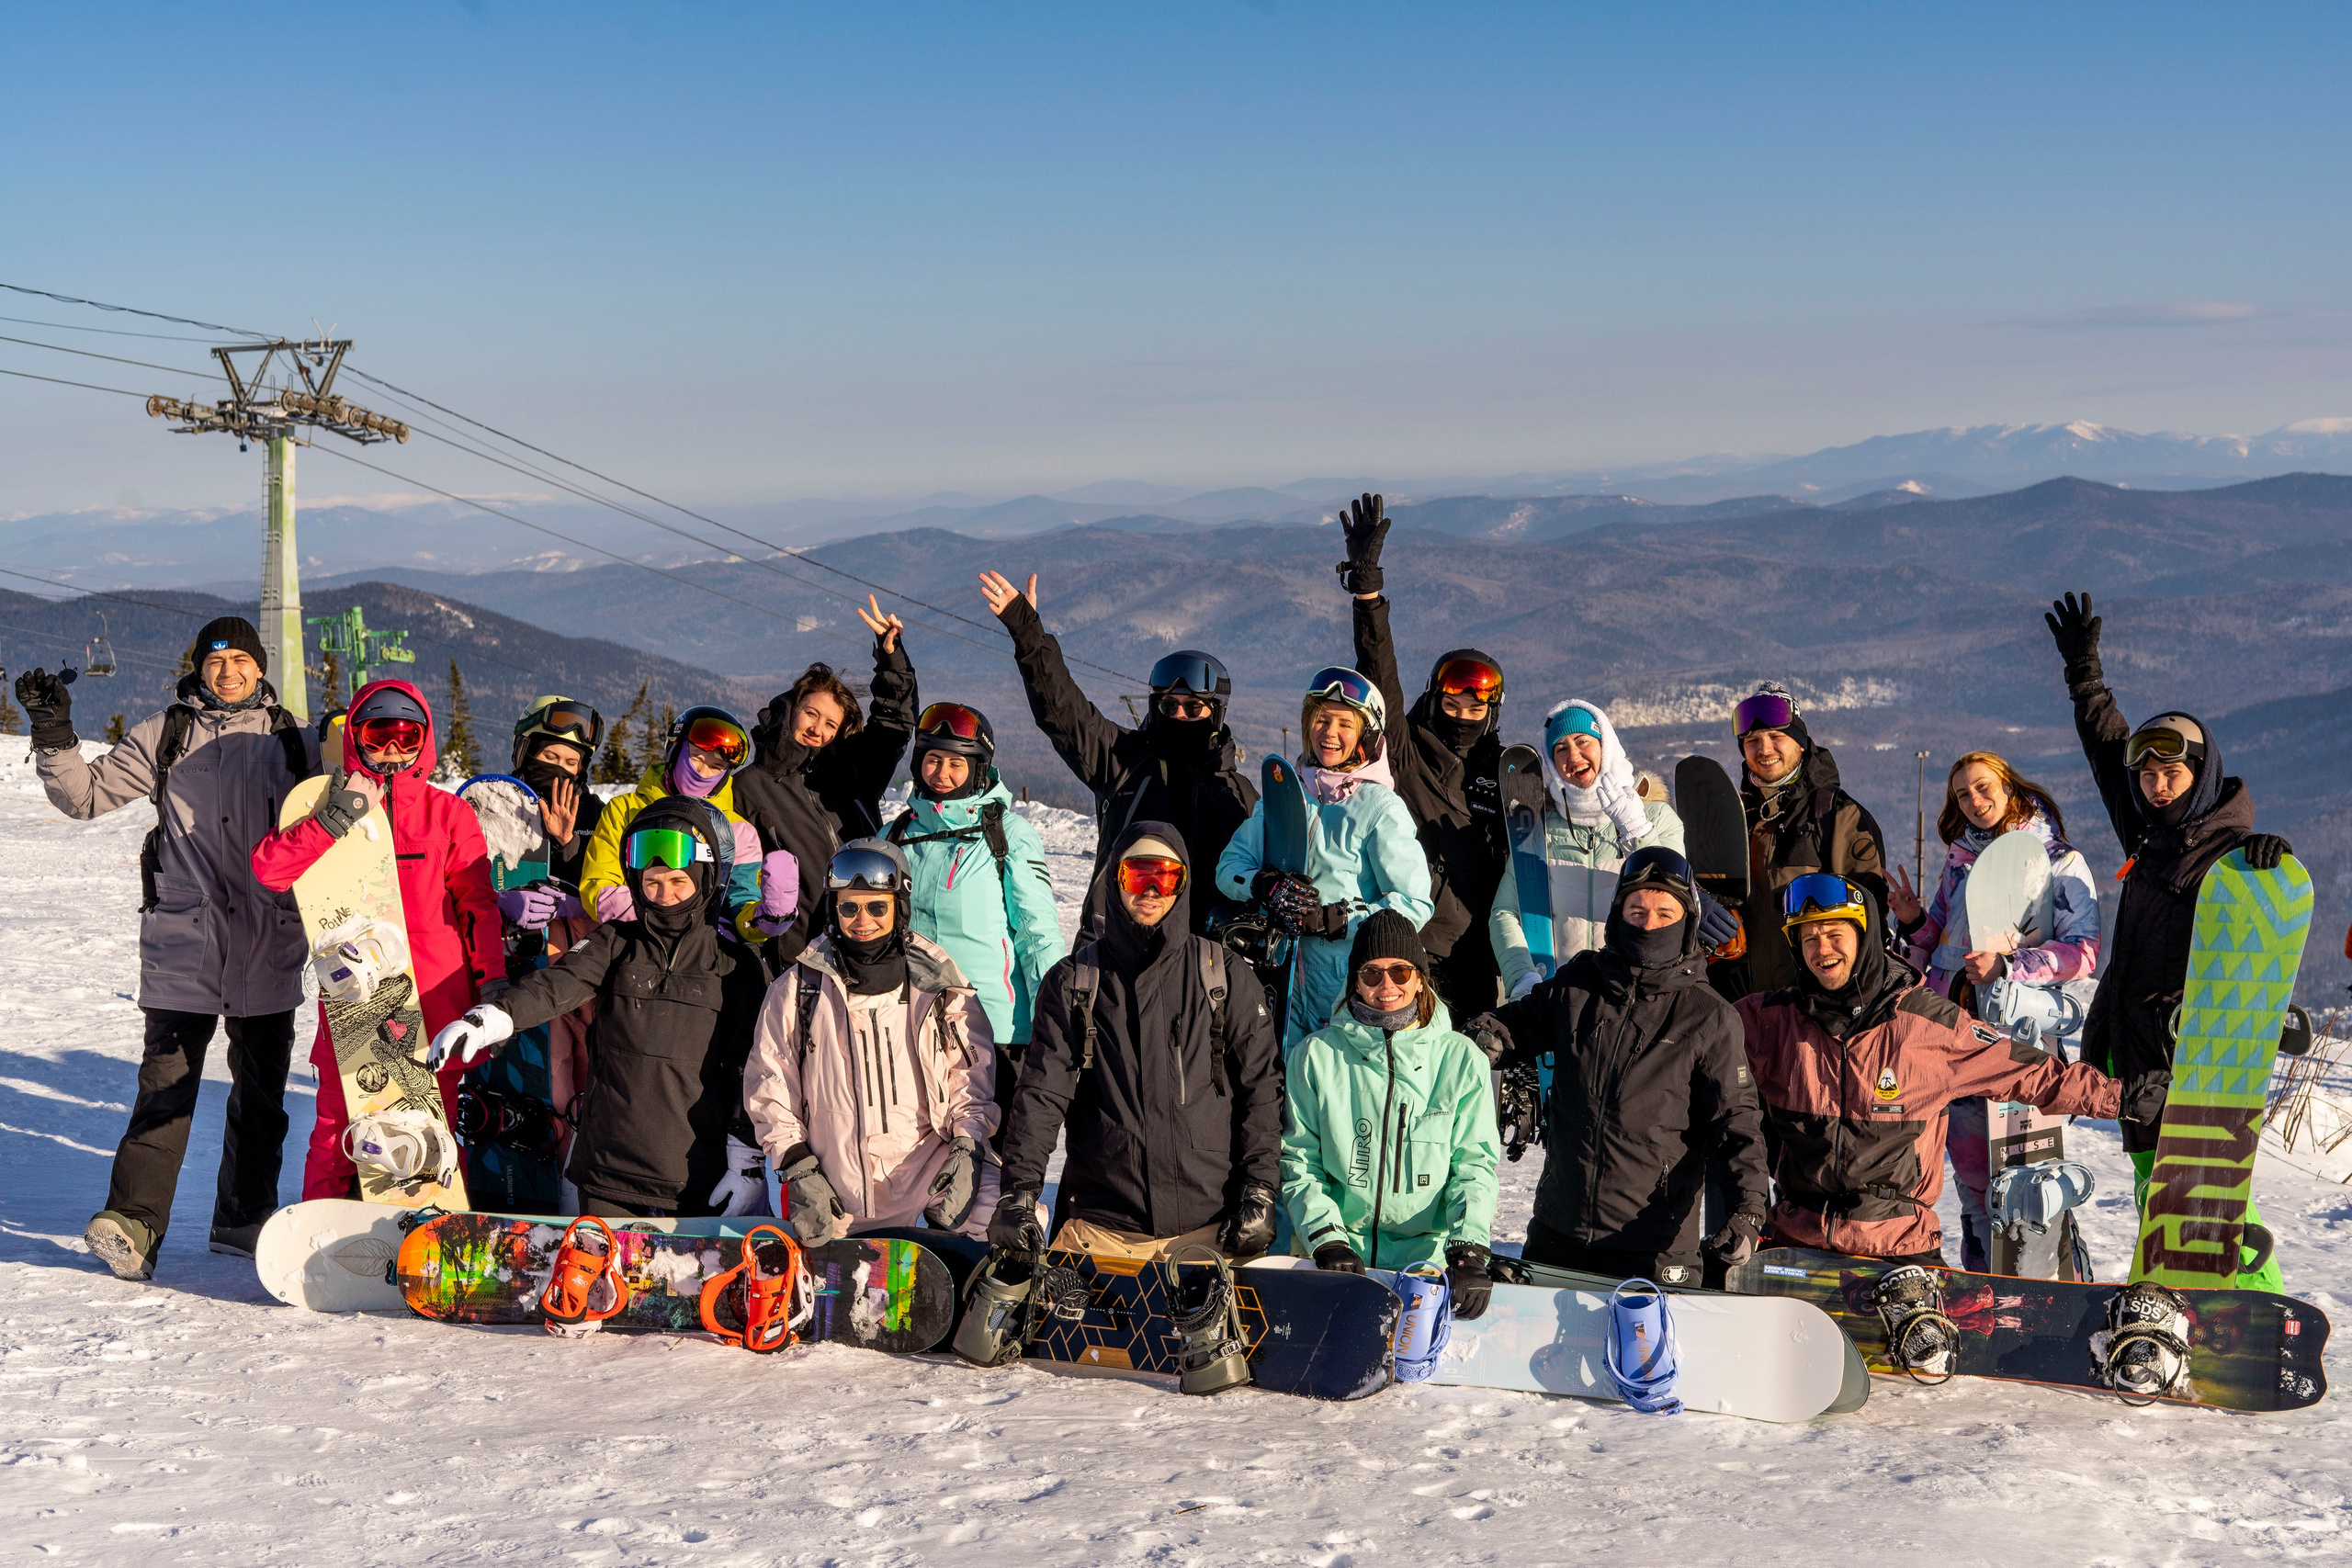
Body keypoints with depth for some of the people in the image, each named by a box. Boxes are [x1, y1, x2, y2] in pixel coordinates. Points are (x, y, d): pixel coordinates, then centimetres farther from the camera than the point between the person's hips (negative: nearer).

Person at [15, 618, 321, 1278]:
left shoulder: (292, 744, 9)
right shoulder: (163, 736, 5)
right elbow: (86, 795, 3)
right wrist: (54, 733, -10)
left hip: (270, 947, 3)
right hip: (183, 939, -2)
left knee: (261, 1088, 10)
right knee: (167, 1081, -10)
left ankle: (245, 1217, 22)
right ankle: (133, 1221, -11)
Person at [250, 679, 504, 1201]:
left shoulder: (449, 813, 8)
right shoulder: (331, 805, 9)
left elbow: (478, 903, 9)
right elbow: (268, 869, -4)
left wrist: (493, 980, 1)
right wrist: (338, 818, -13)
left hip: (433, 997, 0)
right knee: (338, 1126, 3)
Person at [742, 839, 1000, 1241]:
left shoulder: (940, 987, 5)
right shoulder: (798, 989, 5)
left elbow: (975, 1076, 9)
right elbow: (769, 1088, 8)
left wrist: (967, 1151, -5)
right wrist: (797, 1167, -1)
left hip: (932, 1190, 0)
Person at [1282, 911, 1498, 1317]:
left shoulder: (1460, 1058, 6)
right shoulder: (1316, 1055, 6)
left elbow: (1475, 1165, 5)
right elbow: (1298, 1162, 7)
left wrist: (1468, 1250, -11)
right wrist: (1327, 1239, -8)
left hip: (1429, 1257, 0)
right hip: (1336, 1257, 0)